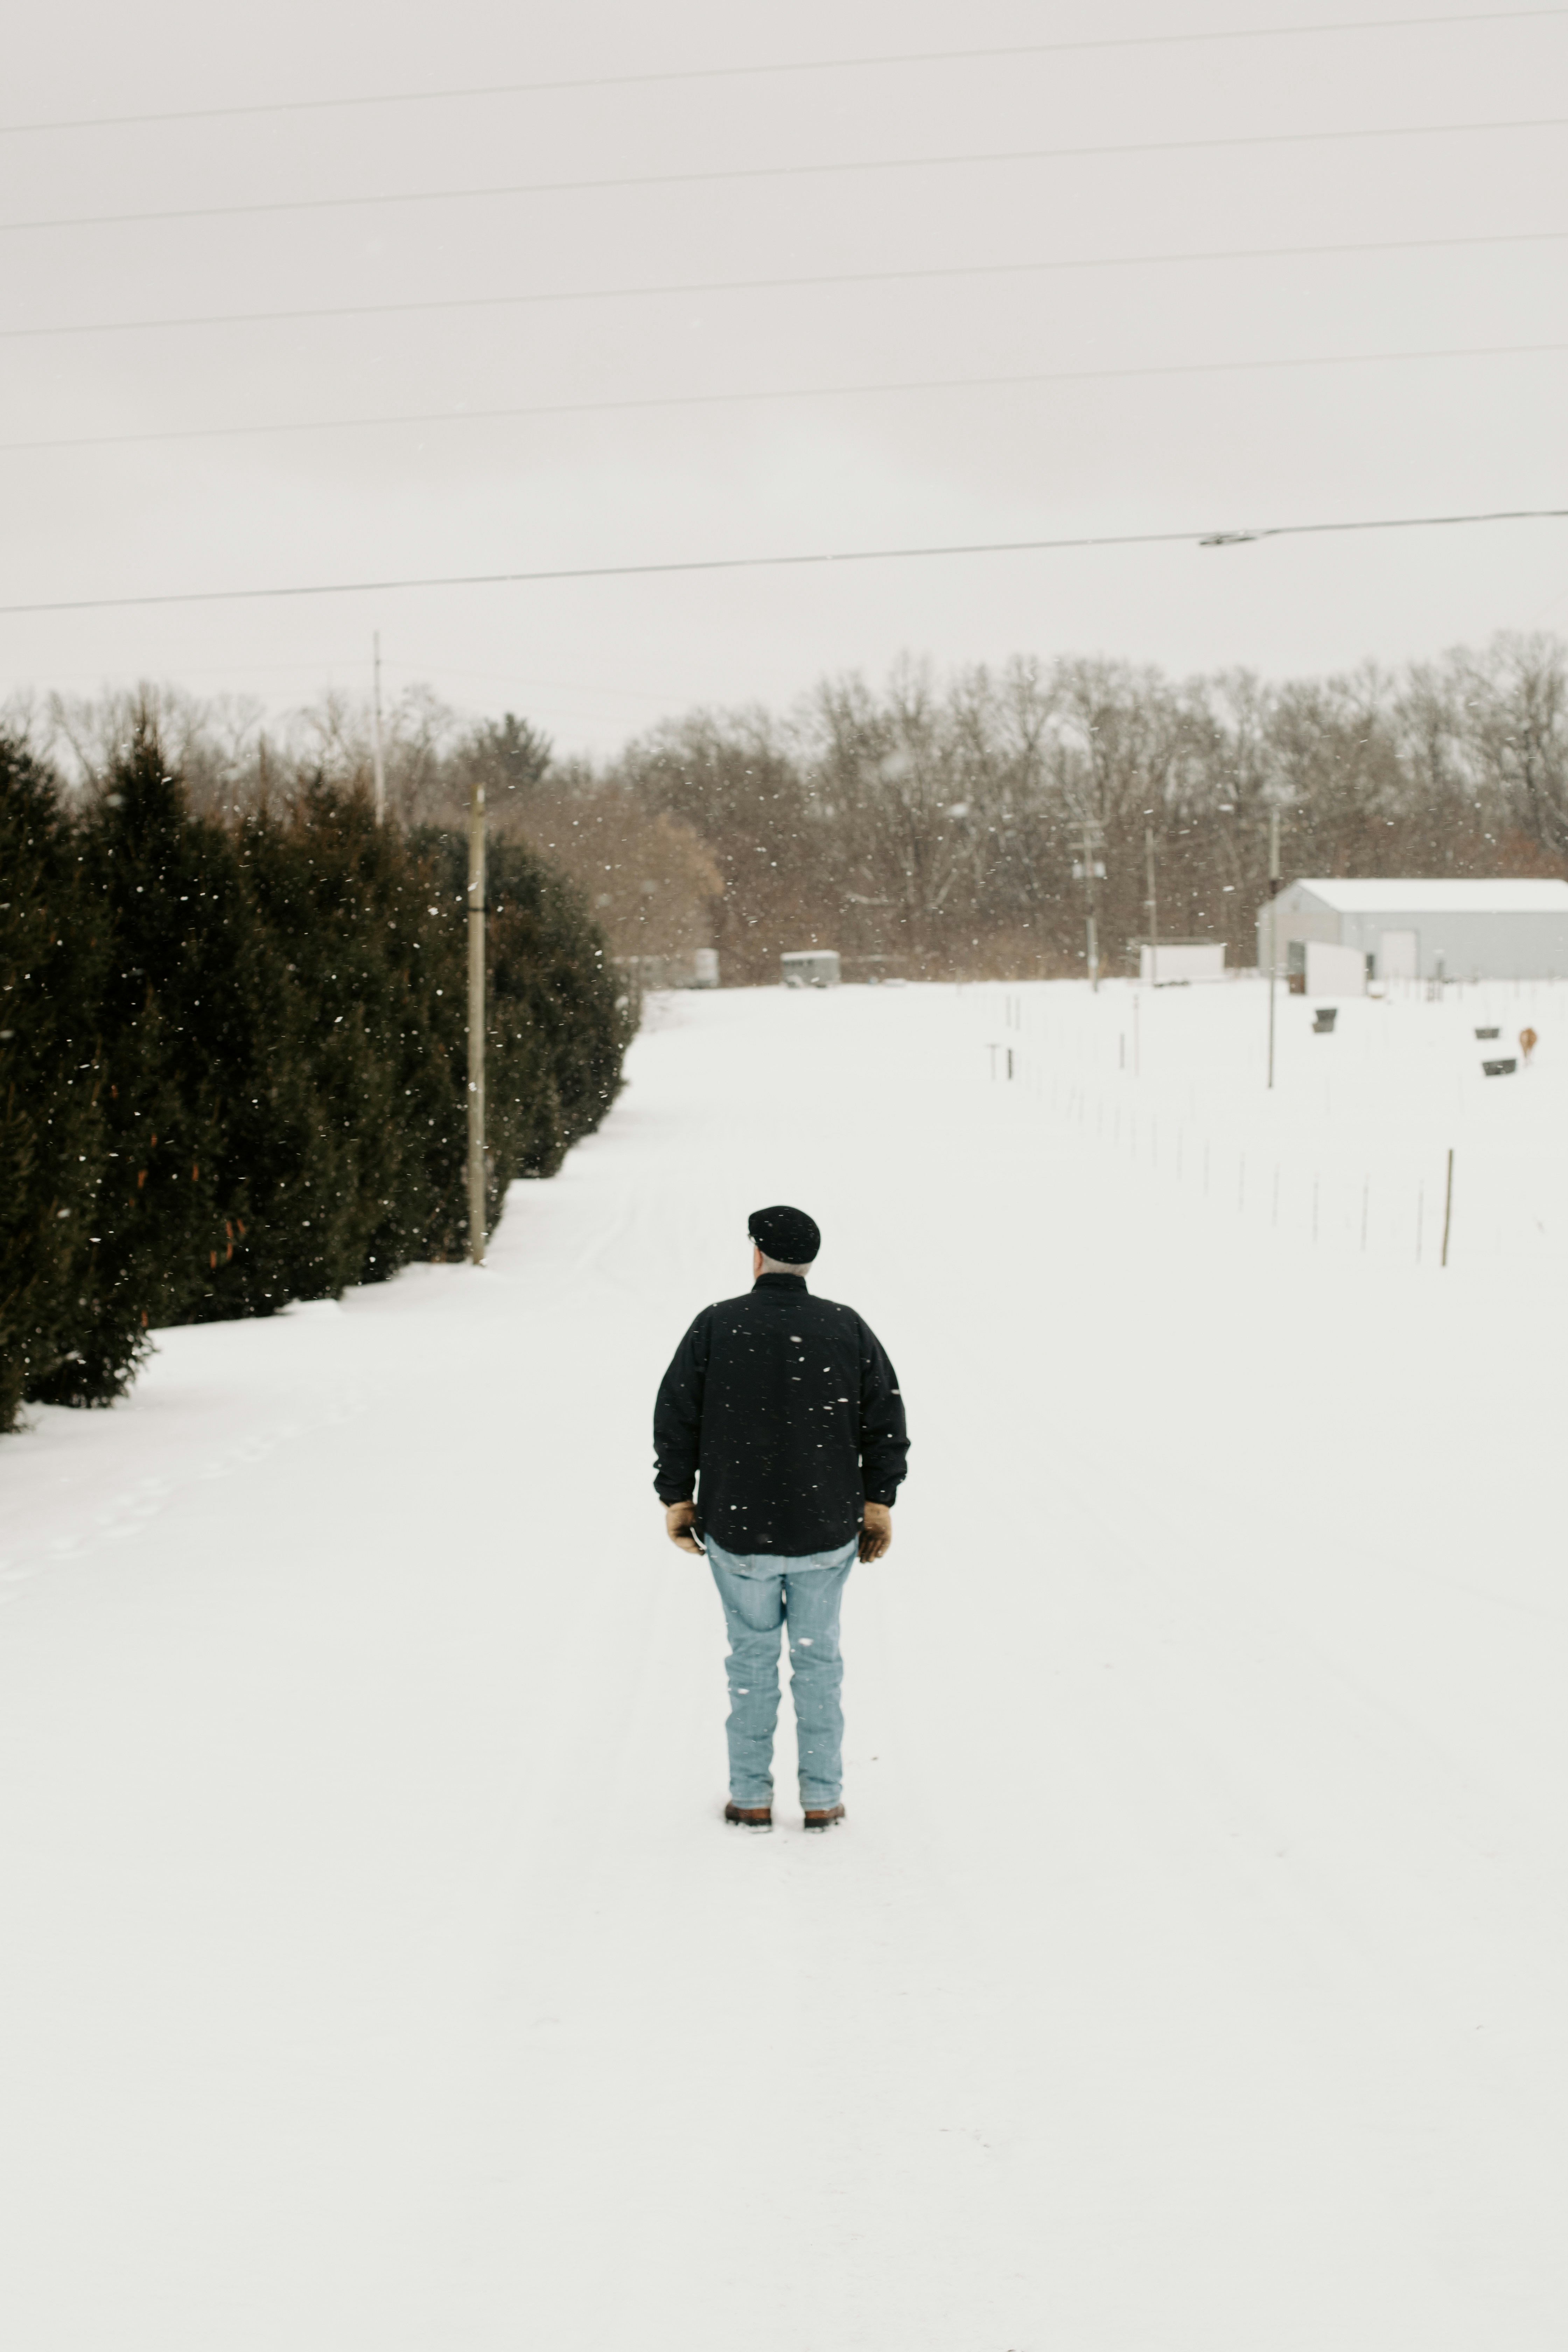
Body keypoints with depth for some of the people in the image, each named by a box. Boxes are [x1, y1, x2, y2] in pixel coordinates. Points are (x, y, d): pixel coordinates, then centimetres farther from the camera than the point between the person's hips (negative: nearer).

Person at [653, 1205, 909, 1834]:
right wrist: (877, 1503, 8)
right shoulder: (848, 1329, -5)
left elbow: (676, 1418, -5)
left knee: (752, 1657, 15)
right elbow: (886, 1421, -2)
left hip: (737, 1531, -1)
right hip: (827, 1532, 1)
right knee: (818, 1658, 15)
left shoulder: (716, 1326, -8)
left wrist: (677, 1499, 6)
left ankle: (752, 1798, 19)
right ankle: (822, 1798, 18)